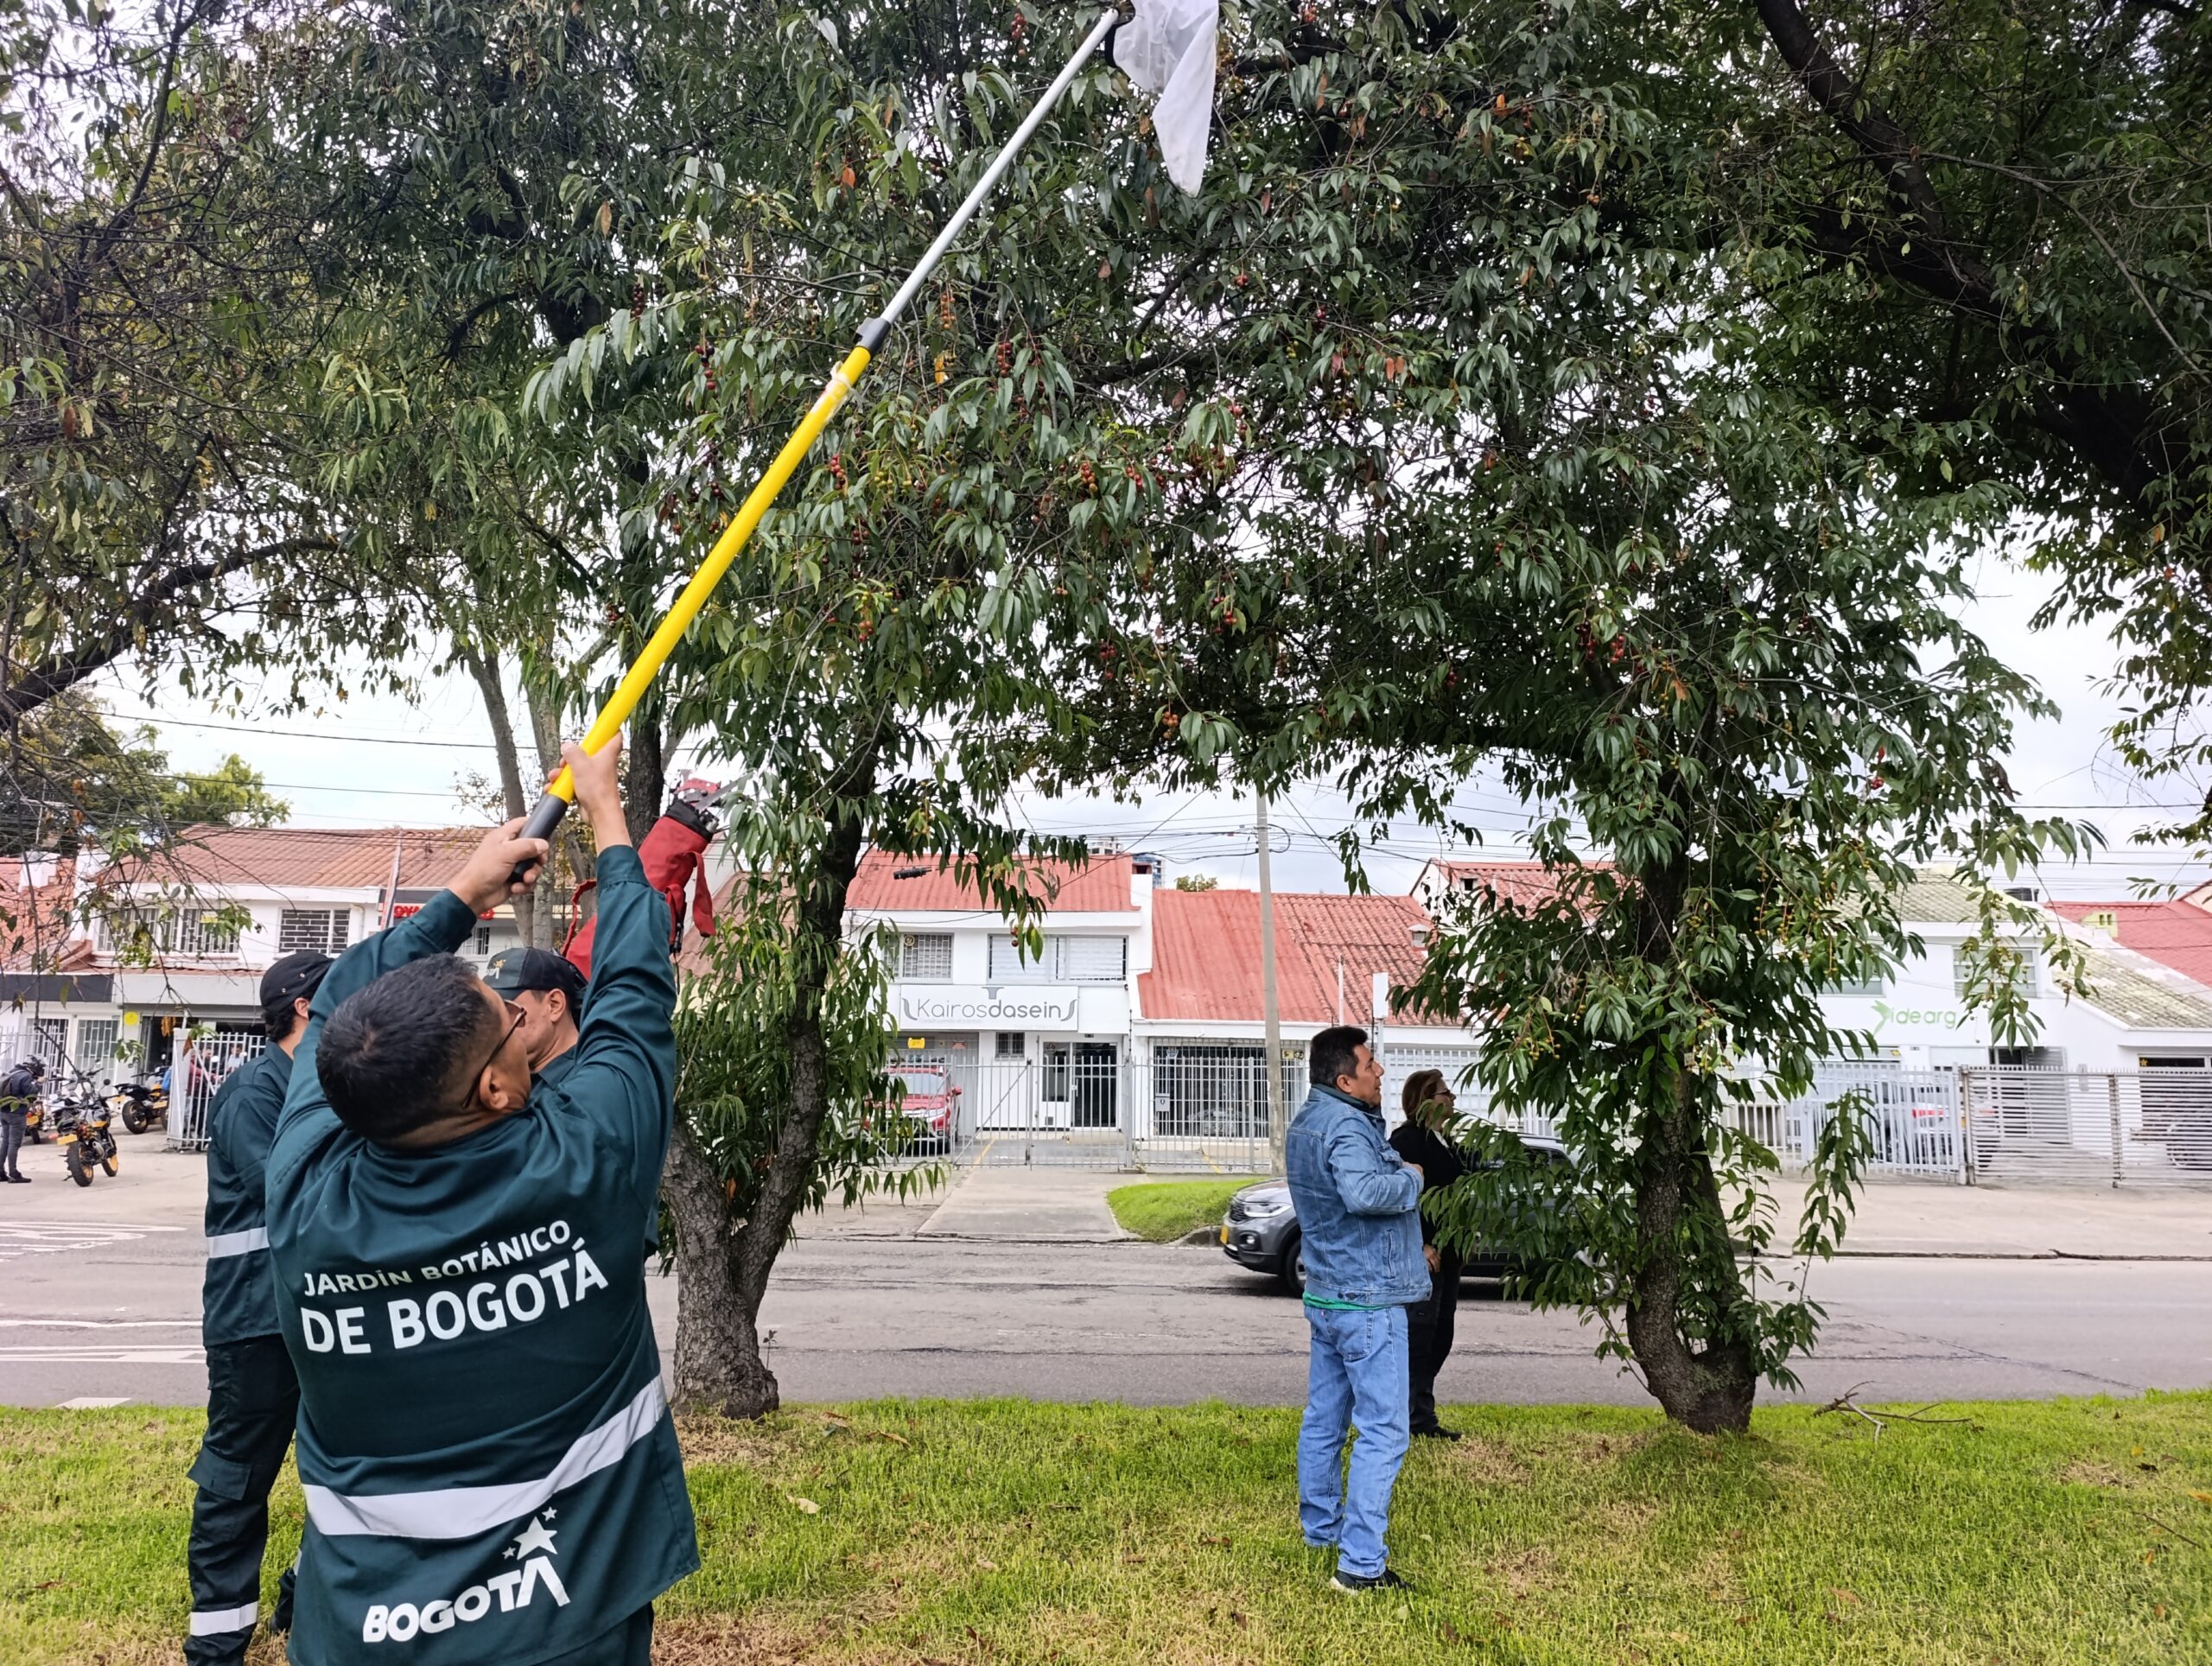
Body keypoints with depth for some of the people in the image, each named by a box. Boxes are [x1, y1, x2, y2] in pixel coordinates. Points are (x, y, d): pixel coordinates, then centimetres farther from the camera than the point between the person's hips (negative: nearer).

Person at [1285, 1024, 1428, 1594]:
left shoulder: (1306, 1121, 11)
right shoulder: (1347, 1127, -21)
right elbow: (1364, 1192, -38)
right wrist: (1409, 1178, -20)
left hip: (1326, 1296, 10)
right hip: (1367, 1301, -10)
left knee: (1324, 1419, 19)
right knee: (1382, 1433, -5)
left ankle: (1321, 1527, 33)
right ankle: (1361, 1564, -4)